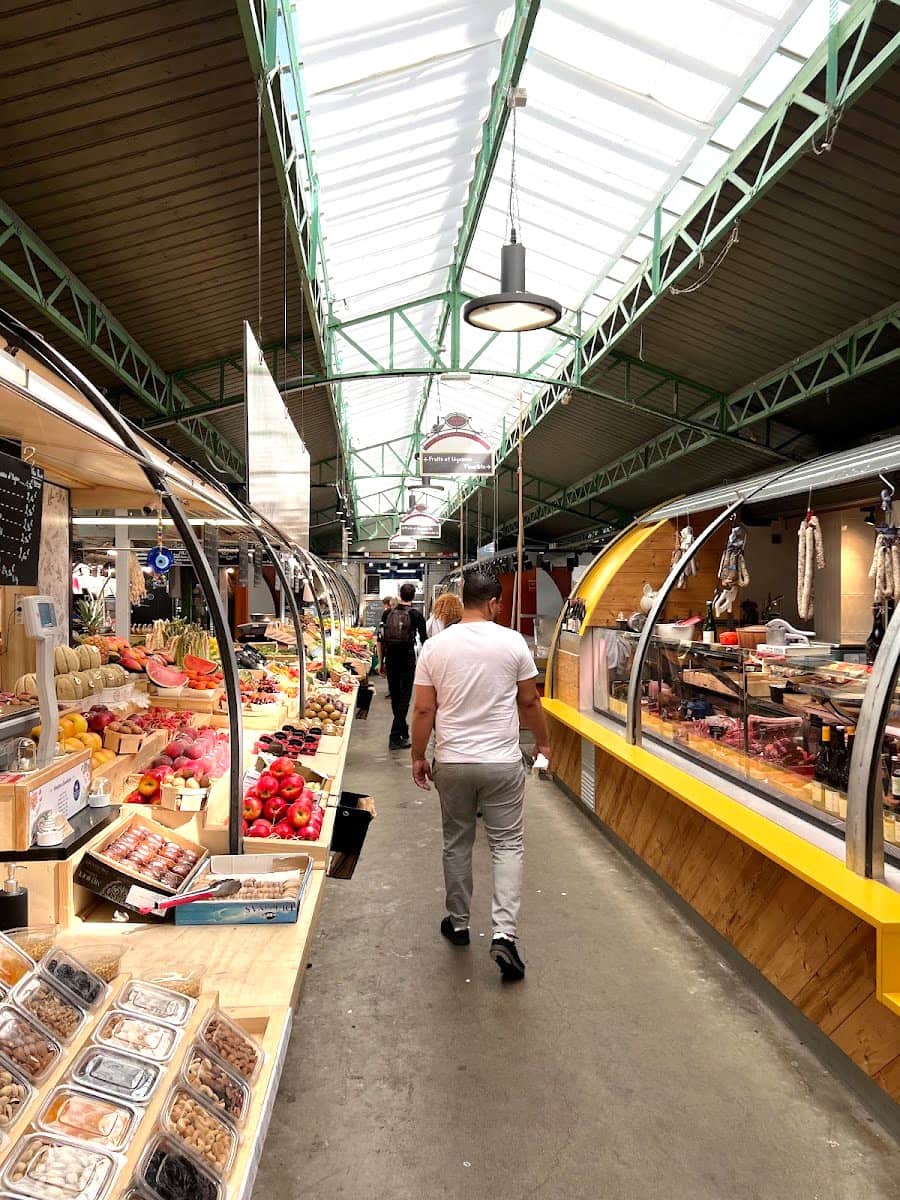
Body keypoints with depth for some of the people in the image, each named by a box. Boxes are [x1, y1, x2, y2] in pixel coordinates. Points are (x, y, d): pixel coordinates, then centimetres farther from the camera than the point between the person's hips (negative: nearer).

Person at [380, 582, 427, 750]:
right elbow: (424, 640, -5)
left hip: (391, 659, 4)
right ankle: (395, 737, -7)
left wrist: (382, 662, 13)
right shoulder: (416, 615, -7)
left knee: (395, 696, 16)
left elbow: (383, 639, 5)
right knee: (404, 697, 0)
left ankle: (403, 731, 30)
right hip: (407, 659, -4)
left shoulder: (389, 614, 3)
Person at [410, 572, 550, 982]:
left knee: (457, 844, 17)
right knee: (507, 845, 9)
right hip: (502, 762, -1)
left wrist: (418, 756, 10)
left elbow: (424, 709, -2)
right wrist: (543, 742, 19)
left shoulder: (436, 645, -3)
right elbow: (529, 702, 3)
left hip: (452, 763, 2)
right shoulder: (512, 642, -6)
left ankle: (458, 924, 30)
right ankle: (504, 933, -1)